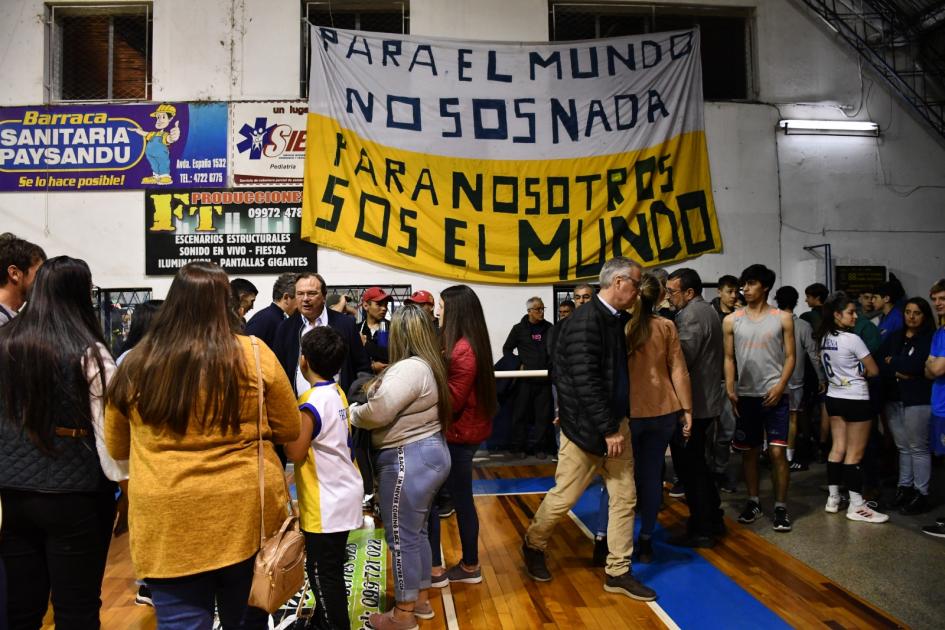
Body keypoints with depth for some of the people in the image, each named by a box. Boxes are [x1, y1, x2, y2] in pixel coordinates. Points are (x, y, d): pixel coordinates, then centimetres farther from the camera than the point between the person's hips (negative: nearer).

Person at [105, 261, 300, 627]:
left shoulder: (134, 365, -4)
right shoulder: (254, 355, -10)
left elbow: (116, 448, 11)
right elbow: (289, 431, 2)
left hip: (167, 521, 0)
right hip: (246, 513, 0)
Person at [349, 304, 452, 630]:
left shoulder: (409, 369, -22)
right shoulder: (429, 365, 10)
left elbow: (376, 413, -24)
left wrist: (351, 412, -6)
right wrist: (376, 387, 9)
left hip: (408, 460, -10)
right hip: (427, 452, 10)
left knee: (402, 537, 4)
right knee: (416, 531, 21)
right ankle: (421, 599, 35)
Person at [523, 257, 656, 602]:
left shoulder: (616, 319, 6)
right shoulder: (585, 321, -20)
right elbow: (585, 382, -24)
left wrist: (618, 424, 8)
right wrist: (608, 429, -20)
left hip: (615, 423, 8)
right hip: (586, 428, -8)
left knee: (625, 497, 10)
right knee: (564, 496, 7)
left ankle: (618, 572, 23)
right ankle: (533, 544, 33)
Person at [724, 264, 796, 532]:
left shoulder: (782, 318, 0)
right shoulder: (731, 321, 5)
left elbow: (790, 356, 0)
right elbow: (729, 358, 7)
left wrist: (780, 386, -13)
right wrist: (730, 389, -3)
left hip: (774, 395, -2)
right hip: (745, 396, 2)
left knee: (777, 452, -4)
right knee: (748, 451, 10)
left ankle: (781, 507, 8)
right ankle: (753, 502, 23)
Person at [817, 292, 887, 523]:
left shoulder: (824, 338, 5)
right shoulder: (852, 339, -17)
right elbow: (874, 371, -9)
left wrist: (849, 371, 8)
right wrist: (859, 371, 9)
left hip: (834, 398, 7)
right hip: (856, 400, -7)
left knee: (838, 449, 13)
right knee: (854, 454, 0)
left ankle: (833, 499, 19)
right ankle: (856, 506, 6)